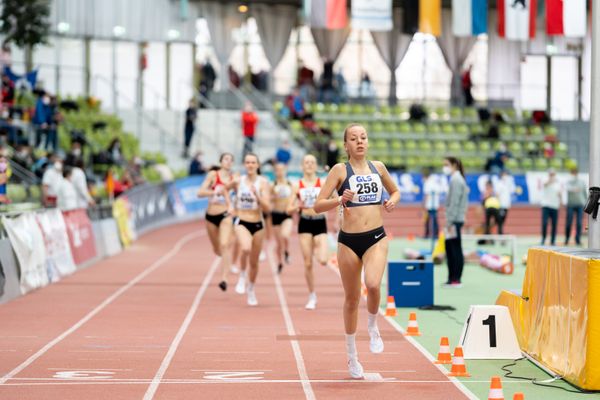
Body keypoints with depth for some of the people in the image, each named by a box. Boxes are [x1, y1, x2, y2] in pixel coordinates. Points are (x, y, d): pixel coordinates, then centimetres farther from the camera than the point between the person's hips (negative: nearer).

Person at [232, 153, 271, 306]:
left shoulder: (263, 183, -6)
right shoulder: (238, 181, 0)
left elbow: (268, 208, -13)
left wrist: (257, 196, -26)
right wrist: (232, 206, 15)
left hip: (258, 225, 1)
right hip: (241, 223, -1)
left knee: (254, 262, 11)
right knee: (245, 248, -33)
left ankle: (251, 290, 35)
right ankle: (242, 276, -8)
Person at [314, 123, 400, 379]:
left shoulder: (377, 167, 10)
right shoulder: (340, 170, -1)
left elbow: (395, 191, 27)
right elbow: (318, 205, -5)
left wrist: (393, 201, 4)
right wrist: (341, 199, -21)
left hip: (376, 237, 1)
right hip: (349, 240, -1)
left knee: (373, 284, -26)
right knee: (351, 299, 7)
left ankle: (373, 327, 4)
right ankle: (351, 355, 23)